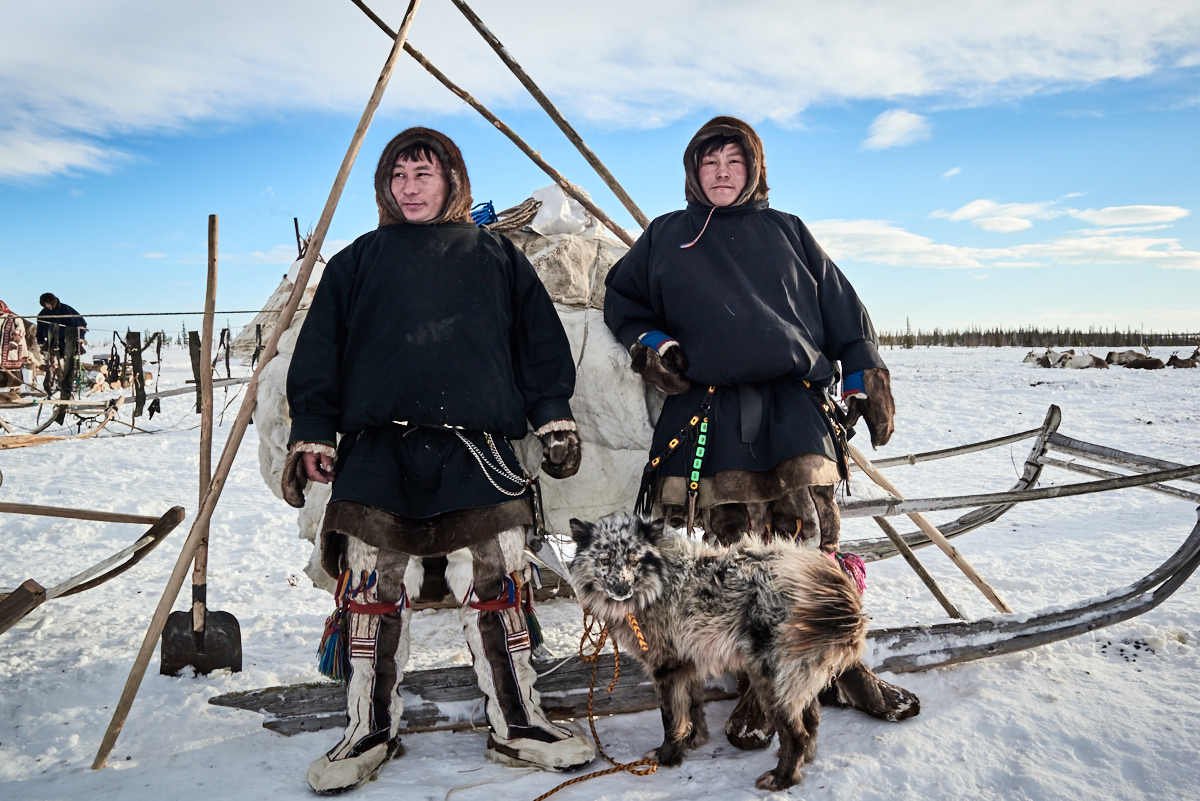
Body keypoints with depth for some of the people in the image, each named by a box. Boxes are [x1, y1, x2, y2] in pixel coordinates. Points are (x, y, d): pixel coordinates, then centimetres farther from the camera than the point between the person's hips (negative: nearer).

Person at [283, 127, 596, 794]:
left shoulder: (496, 256, 16)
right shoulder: (358, 262, 18)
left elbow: (540, 341, 14)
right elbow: (319, 353, 13)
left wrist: (554, 416, 6)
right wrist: (312, 434, 4)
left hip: (477, 452, 0)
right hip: (376, 456, 1)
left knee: (497, 594, 0)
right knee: (375, 599, 3)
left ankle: (518, 725, 14)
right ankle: (372, 732, 19)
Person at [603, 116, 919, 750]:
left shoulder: (786, 232, 20)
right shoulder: (665, 236, 19)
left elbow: (842, 309, 19)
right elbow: (619, 295, 26)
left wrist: (868, 381, 12)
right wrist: (649, 344, 8)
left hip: (796, 403, 1)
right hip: (711, 412, 0)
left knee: (814, 544, -7)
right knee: (736, 558, -3)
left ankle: (840, 668, 10)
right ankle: (758, 685, 10)